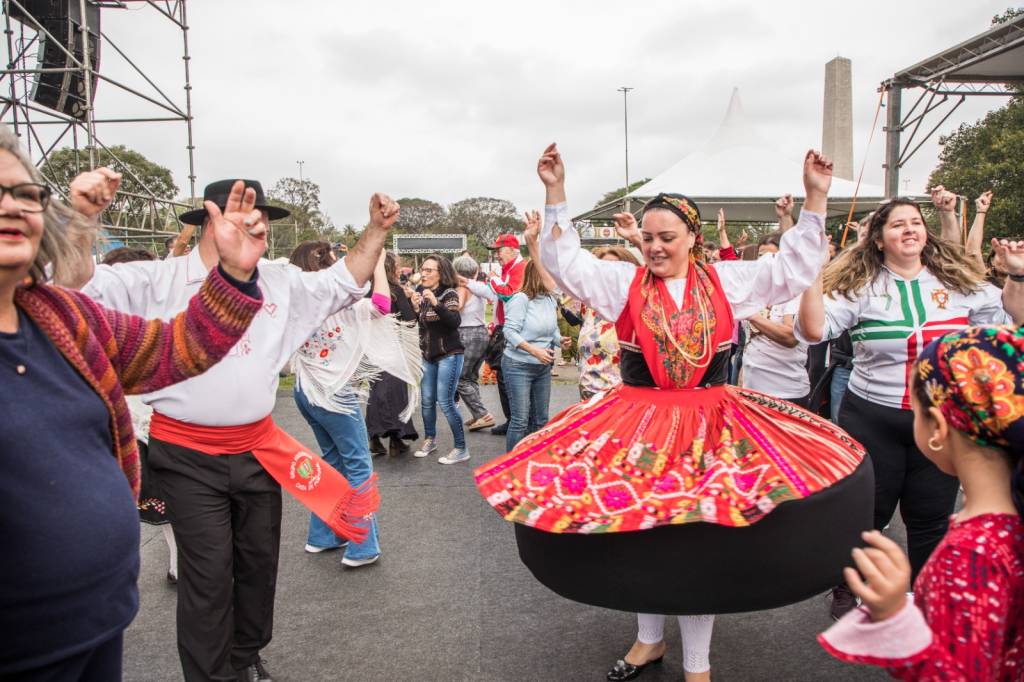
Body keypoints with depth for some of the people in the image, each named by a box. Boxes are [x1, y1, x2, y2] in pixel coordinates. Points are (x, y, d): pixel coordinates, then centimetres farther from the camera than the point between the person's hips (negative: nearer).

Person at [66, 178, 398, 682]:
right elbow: (83, 286, -13)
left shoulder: (279, 281, 8)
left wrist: (375, 230, 2)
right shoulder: (158, 281, -6)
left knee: (259, 560, 16)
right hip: (189, 456, -5)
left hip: (257, 448, 5)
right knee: (209, 572, 0)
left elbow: (344, 284, 13)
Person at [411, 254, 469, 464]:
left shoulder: (449, 294, -10)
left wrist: (436, 303, -36)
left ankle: (461, 448, -1)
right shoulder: (421, 292, 6)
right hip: (428, 356, 6)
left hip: (449, 355, -6)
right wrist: (414, 308, -11)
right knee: (426, 401, 10)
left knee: (445, 402, -9)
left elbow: (455, 321, -26)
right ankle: (430, 440, 31)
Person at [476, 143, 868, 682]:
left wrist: (815, 199, 0)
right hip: (638, 423, 0)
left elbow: (794, 270, 7)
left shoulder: (726, 281, 4)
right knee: (639, 530, 10)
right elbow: (565, 262, -3)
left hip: (710, 426, 0)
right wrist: (555, 193, -11)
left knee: (701, 539, 3)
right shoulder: (625, 281, 1)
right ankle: (649, 639, 35)